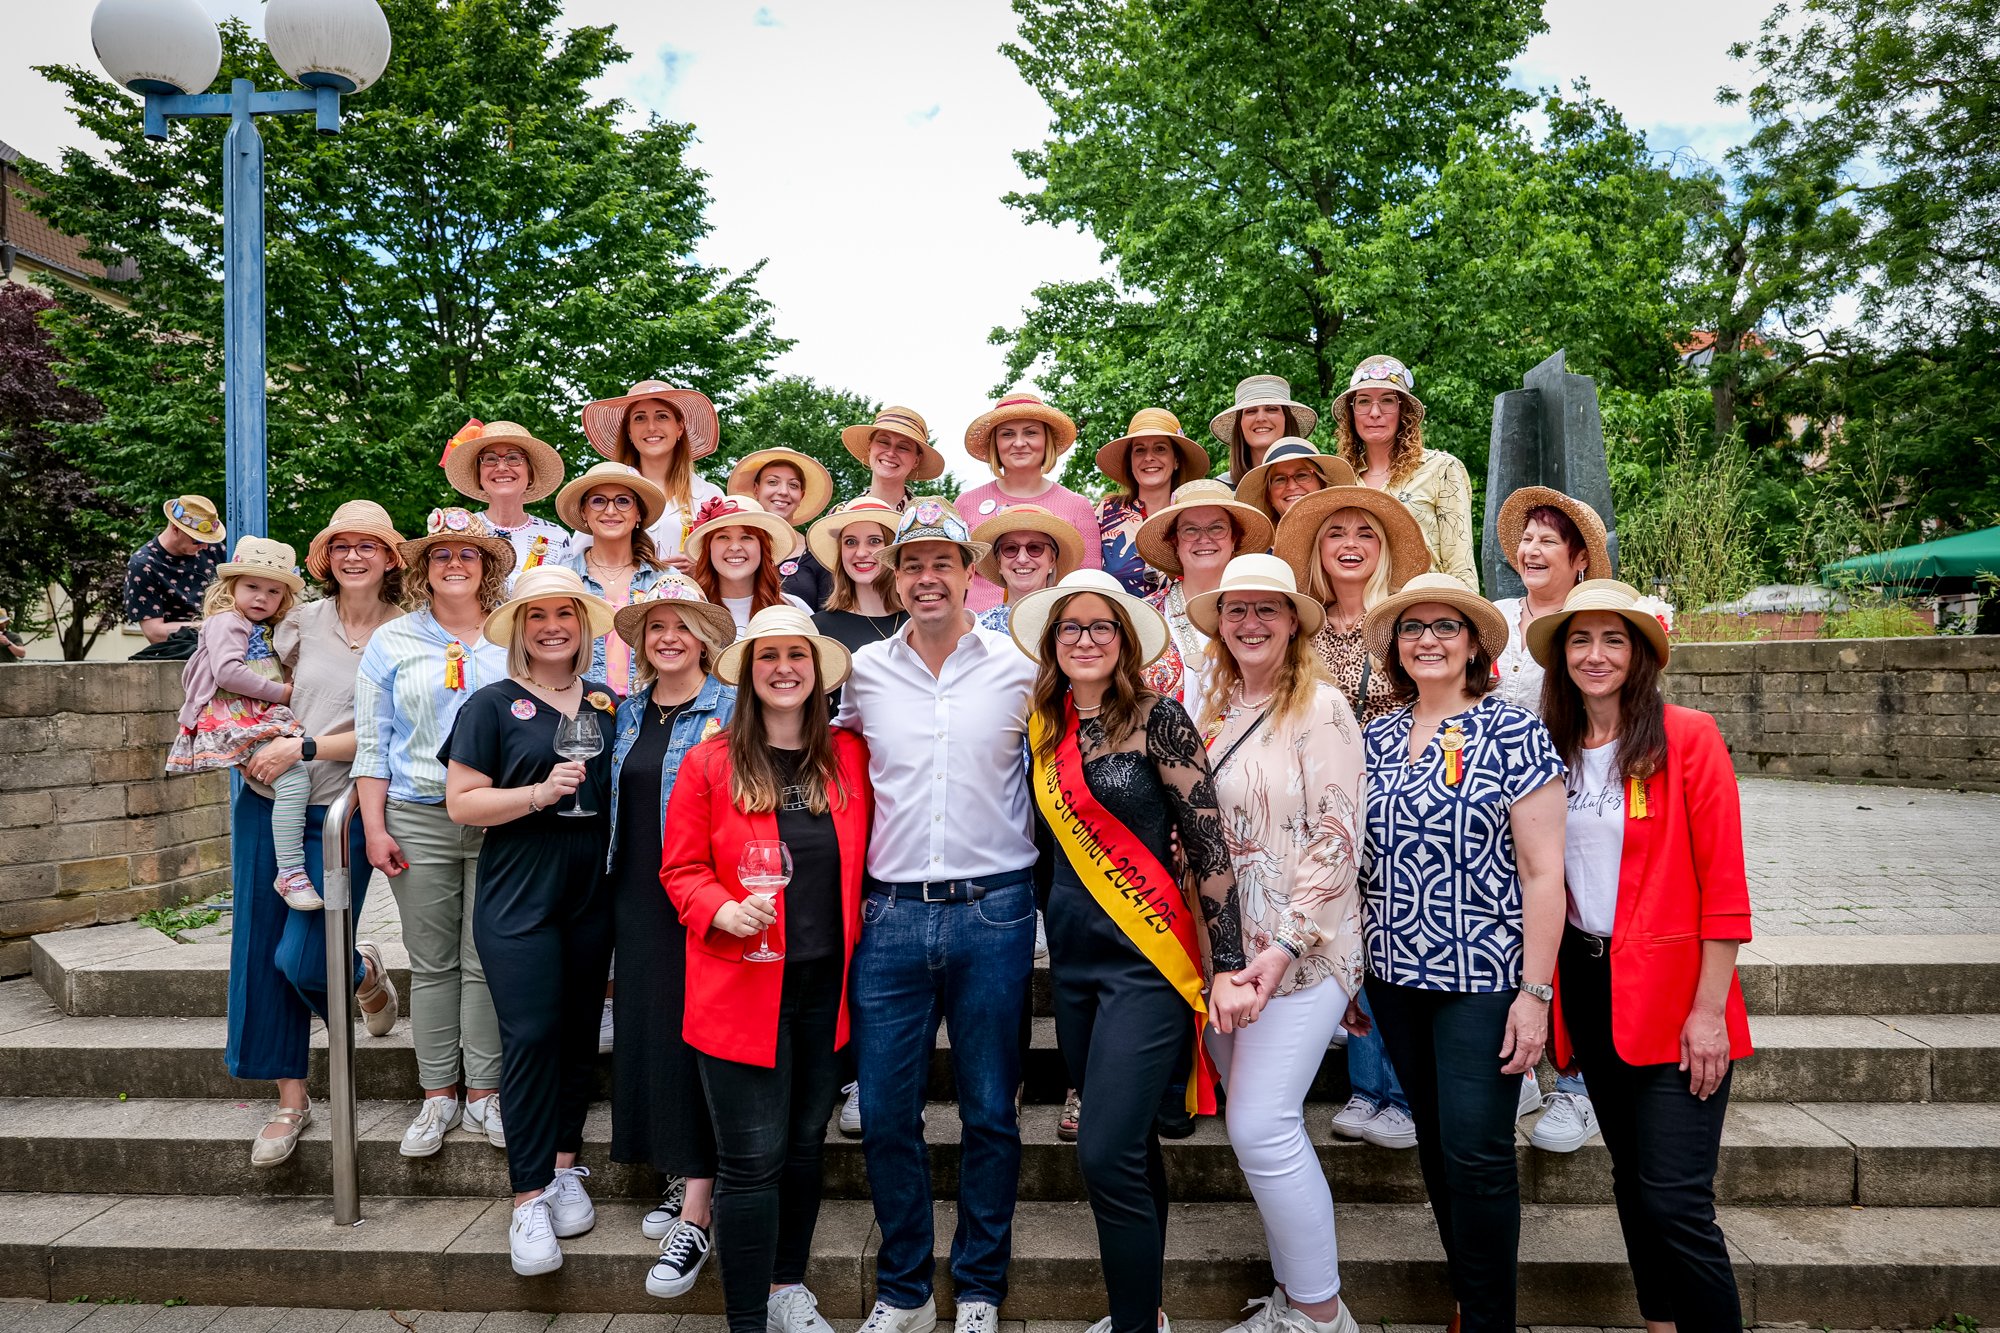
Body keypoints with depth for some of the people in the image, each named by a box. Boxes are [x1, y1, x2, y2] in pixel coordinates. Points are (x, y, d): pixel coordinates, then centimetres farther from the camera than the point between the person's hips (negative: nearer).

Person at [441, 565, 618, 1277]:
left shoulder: (607, 705, 11)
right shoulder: (492, 705, 0)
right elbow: (461, 802, -6)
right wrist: (540, 793, -17)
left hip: (591, 893, 4)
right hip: (517, 895, -4)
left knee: (580, 1032, 8)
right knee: (530, 1037, -8)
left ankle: (565, 1166, 23)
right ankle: (529, 1198, -2)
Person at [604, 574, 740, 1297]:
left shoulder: (728, 711, -6)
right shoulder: (629, 712, 12)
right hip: (637, 898, 6)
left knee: (693, 1037, -7)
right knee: (644, 1029, 9)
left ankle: (696, 1215, -2)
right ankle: (677, 1178, 24)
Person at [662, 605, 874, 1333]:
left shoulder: (849, 757, 3)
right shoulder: (710, 763, -4)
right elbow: (680, 871, -1)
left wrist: (855, 933, 2)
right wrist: (725, 911, -18)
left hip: (825, 983, 4)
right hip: (742, 983, -3)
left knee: (805, 1145, 17)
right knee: (751, 1160, -1)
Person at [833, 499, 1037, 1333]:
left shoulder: (1017, 669, 0)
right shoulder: (864, 671, 5)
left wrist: (1030, 869, 4)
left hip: (993, 912, -1)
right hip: (892, 914, 2)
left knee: (990, 1114, 8)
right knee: (885, 1114, 7)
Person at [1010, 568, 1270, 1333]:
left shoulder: (1157, 719, -11)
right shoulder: (1045, 727, 7)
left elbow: (1208, 843, -12)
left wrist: (1228, 967, -13)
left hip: (1144, 957, -6)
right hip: (1072, 954, 6)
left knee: (1106, 1155, -10)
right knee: (1129, 1148, 17)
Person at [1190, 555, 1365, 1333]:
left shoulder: (1320, 706, -8)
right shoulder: (1215, 711, 11)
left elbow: (1339, 836, -13)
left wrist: (1284, 946, -18)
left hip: (1301, 950, -6)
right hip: (1225, 947, 6)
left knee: (1261, 1128, -9)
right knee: (1256, 1128, 11)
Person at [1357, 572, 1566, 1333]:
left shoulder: (1513, 735, -7)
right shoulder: (1375, 740, 7)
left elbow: (1542, 872, -10)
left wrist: (1534, 992, -14)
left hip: (1483, 978, -5)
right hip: (1395, 977, 5)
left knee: (1476, 1154, -3)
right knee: (1435, 1145, 14)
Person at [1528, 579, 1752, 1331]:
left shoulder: (1688, 739, -9)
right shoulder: (1552, 751, 5)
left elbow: (1723, 886, -11)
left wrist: (1709, 1010, -14)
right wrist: (1545, 996, 5)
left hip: (1672, 994, -5)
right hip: (1588, 985, 5)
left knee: (1675, 1205, -8)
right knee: (1632, 1181, 16)